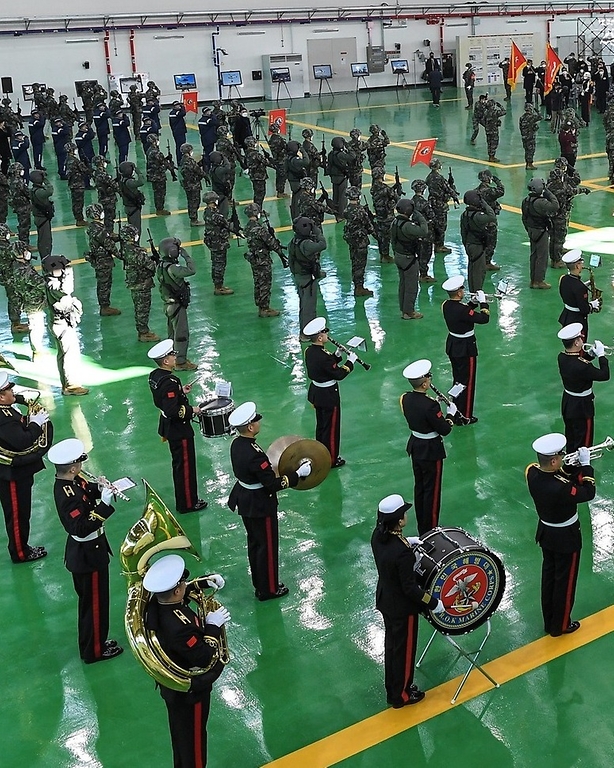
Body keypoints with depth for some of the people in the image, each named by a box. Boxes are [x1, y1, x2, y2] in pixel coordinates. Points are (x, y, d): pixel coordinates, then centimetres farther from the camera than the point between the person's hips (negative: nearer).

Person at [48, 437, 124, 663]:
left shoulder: (70, 482, -3)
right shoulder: (68, 496, -32)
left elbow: (85, 493, 12)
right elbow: (82, 528, -36)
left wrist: (98, 488, -10)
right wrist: (104, 503, -38)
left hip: (83, 551, 10)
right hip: (89, 554, -10)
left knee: (90, 600, 24)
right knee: (94, 603, 8)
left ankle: (92, 642, 41)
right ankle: (94, 650, 25)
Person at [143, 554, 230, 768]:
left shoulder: (154, 605, -14)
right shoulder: (179, 627, -41)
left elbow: (181, 593, 9)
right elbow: (205, 658, -31)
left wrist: (204, 581, 2)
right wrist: (213, 627, -22)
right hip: (190, 691, -9)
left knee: (180, 733, 30)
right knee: (193, 737, 16)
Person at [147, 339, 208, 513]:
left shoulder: (154, 376, 1)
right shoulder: (170, 382, -28)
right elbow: (173, 411, -31)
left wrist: (180, 391, 10)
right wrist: (192, 410, -18)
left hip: (168, 427, 10)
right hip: (179, 430, -10)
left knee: (179, 465, 21)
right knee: (185, 466, 5)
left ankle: (182, 500, 34)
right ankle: (188, 504, 17)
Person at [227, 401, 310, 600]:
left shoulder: (236, 444, -6)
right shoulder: (254, 454, -33)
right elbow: (273, 485, -27)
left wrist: (270, 466, 15)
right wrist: (299, 474, -20)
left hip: (245, 501, 9)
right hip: (260, 506, -9)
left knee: (254, 543, 23)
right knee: (267, 547, 10)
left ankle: (259, 583, 40)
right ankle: (268, 589, 26)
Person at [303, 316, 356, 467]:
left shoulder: (309, 351, -3)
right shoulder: (323, 356, -30)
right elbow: (339, 374, -21)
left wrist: (337, 355, 1)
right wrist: (350, 361, -11)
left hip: (316, 392, 9)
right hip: (329, 395, -9)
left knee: (321, 425, 23)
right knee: (331, 428, 7)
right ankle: (331, 459, 19)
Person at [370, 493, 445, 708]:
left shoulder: (378, 535, -13)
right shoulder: (402, 552, -36)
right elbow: (410, 588, -27)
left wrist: (408, 541, 5)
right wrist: (434, 603, -15)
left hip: (384, 599, 8)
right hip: (402, 607, -8)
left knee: (391, 644, 26)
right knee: (404, 650, 15)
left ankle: (392, 687, 45)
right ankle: (401, 695, 35)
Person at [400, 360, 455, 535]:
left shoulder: (405, 399, -7)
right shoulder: (430, 406, -29)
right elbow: (445, 430, -20)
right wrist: (451, 413, -5)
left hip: (414, 446, 8)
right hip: (431, 451, -8)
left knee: (419, 487, 20)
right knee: (432, 491, 8)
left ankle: (421, 527, 33)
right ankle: (430, 530, 20)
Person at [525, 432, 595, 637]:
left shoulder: (532, 473, -16)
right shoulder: (560, 488, -37)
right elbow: (588, 494, -22)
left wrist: (576, 464, -10)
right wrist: (586, 465, -16)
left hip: (546, 533, 7)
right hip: (566, 538, -7)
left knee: (549, 576, 23)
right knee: (565, 581, 14)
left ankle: (549, 621, 40)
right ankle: (560, 625, 32)